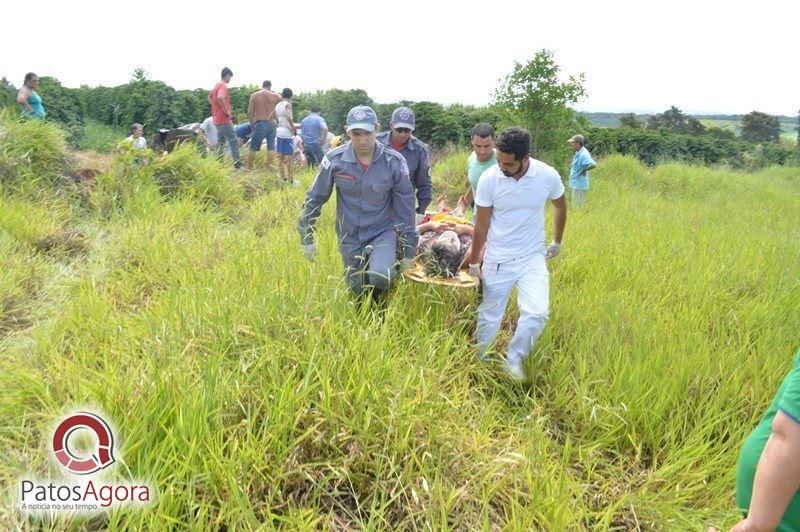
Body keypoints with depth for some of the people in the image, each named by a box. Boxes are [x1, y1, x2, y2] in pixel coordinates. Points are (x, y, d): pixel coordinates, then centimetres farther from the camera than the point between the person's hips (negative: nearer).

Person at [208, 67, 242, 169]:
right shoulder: (223, 86, -15)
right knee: (233, 141, -11)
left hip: (217, 119, 10)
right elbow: (220, 98, -36)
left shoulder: (217, 85, 16)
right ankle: (238, 165, -15)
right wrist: (227, 112, -25)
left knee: (221, 142, 18)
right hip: (224, 120, -10)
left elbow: (210, 97, 32)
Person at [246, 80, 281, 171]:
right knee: (271, 147, 9)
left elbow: (249, 113, -1)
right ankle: (269, 167, 10)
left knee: (253, 147, 6)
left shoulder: (254, 95, 2)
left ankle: (248, 167, 10)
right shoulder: (275, 96, 4)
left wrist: (252, 124, 10)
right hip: (272, 123, 1)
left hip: (260, 123, -1)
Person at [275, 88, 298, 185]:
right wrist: (294, 128, -16)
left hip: (279, 132, 8)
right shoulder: (288, 104, -9)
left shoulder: (277, 105, 12)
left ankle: (283, 178, 16)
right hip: (287, 132, -7)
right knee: (289, 157, -5)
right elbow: (288, 117, -25)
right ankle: (290, 180, -4)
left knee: (280, 157, 10)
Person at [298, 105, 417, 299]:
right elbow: (315, 198, 0)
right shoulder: (335, 159, -13)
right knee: (358, 290, 10)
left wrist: (408, 253, -4)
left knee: (380, 278, -28)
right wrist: (307, 238, 1)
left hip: (383, 232, -2)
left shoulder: (394, 162, -14)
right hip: (349, 236, 2)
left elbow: (405, 209, -6)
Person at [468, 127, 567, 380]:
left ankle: (514, 359, 7)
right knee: (489, 317, 7)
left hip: (533, 258, 1)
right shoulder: (489, 179, -15)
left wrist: (557, 242, 19)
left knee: (537, 312, -16)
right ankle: (477, 360, 31)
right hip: (497, 260, 0)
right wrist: (473, 262, 3)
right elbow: (482, 224, -4)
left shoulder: (548, 176, -13)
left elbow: (560, 206, 9)